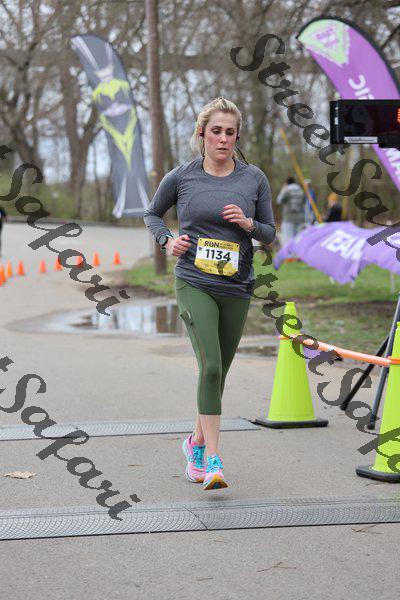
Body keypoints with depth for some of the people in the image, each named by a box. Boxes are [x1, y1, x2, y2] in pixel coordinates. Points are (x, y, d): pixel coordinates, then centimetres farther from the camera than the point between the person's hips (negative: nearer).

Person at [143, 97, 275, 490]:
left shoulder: (253, 178, 4)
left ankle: (197, 443, 34)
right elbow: (152, 214, 17)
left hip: (236, 287, 3)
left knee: (218, 372, 12)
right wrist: (167, 241, -1)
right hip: (194, 284, -3)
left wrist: (248, 224, -10)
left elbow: (270, 233, 10)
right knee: (210, 366, -18)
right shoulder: (181, 177, 0)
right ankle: (213, 461, -17)